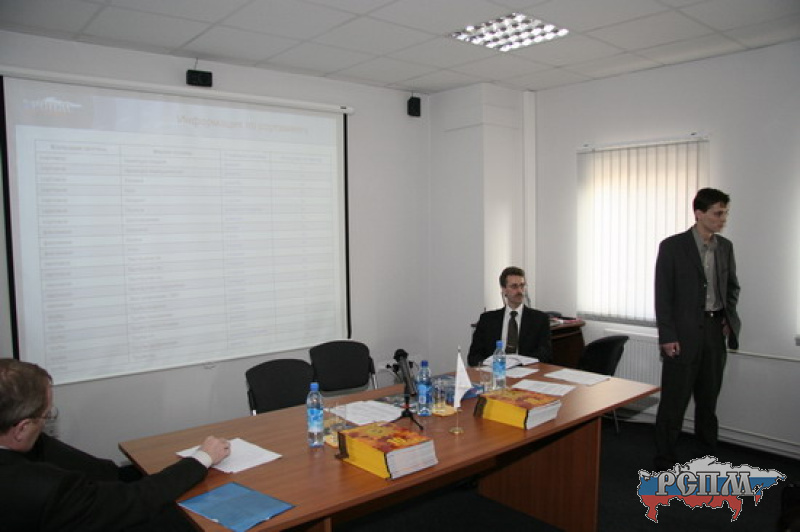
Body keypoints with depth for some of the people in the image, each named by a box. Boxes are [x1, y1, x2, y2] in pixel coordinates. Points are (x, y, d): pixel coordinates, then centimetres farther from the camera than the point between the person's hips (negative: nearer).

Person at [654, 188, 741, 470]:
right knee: (674, 400, 0)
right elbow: (663, 295, -10)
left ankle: (708, 454, 31)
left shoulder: (725, 246, 8)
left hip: (715, 330, 5)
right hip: (684, 333, -5)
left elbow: (732, 285, 21)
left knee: (708, 396, 16)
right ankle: (665, 462, 11)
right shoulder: (672, 246, -9)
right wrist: (667, 336, -13)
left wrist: (729, 315, 5)